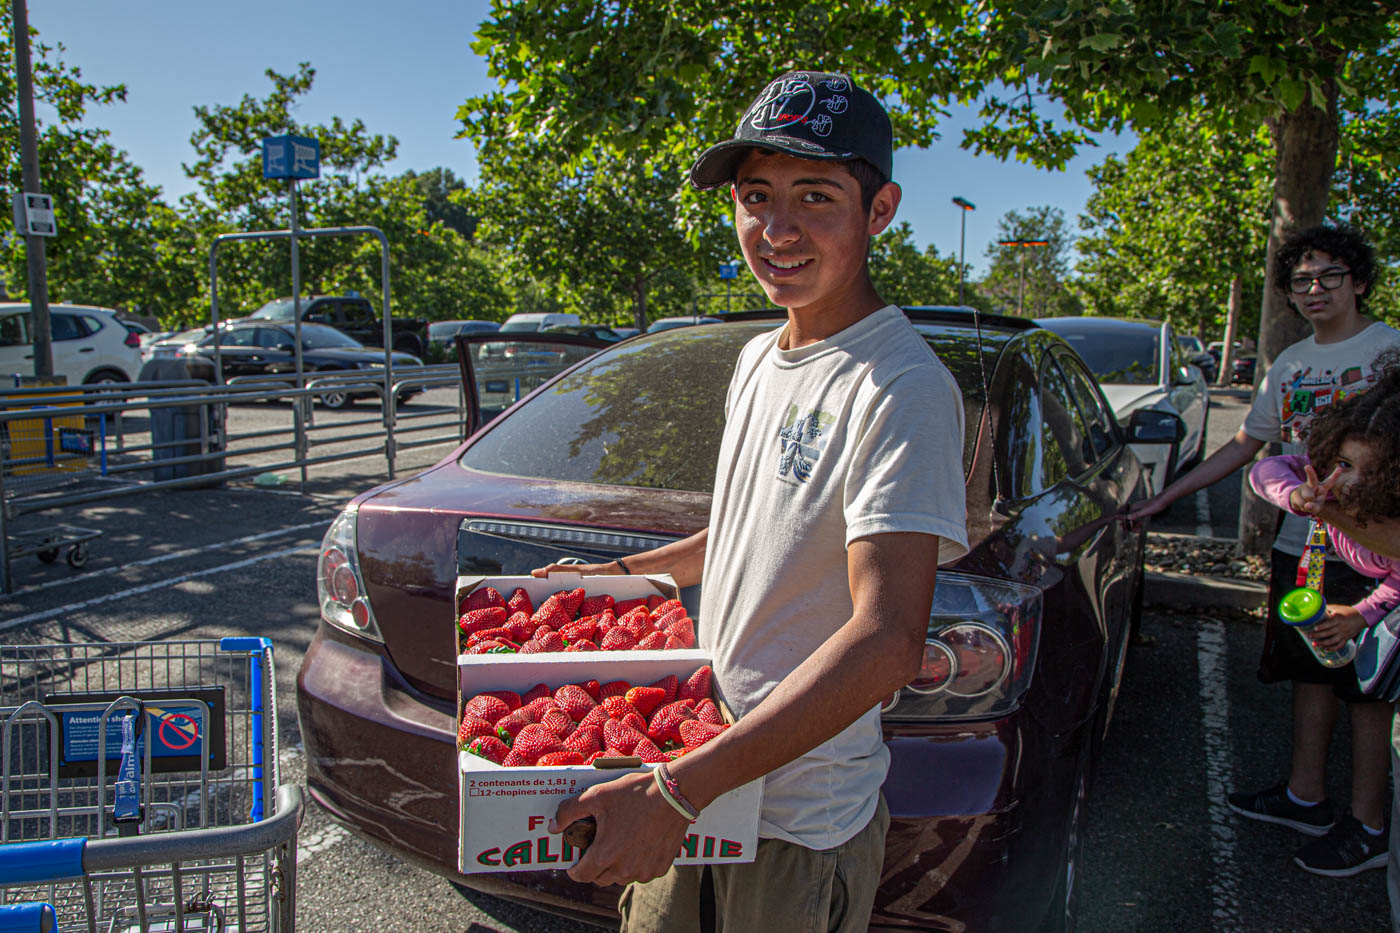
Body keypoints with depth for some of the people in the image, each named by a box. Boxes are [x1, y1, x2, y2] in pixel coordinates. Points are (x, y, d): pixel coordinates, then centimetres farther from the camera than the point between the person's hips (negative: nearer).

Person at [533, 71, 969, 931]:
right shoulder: (760, 358, 6)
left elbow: (887, 641, -31)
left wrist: (678, 790, -33)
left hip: (803, 824, -7)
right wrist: (622, 572, 18)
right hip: (705, 777, 8)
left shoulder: (902, 388, -22)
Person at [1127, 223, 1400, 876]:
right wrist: (1163, 498, 17)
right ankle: (1305, 797, 27)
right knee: (1310, 672, 14)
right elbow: (1243, 447, 19)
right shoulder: (1290, 364, 13)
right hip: (1299, 544, 6)